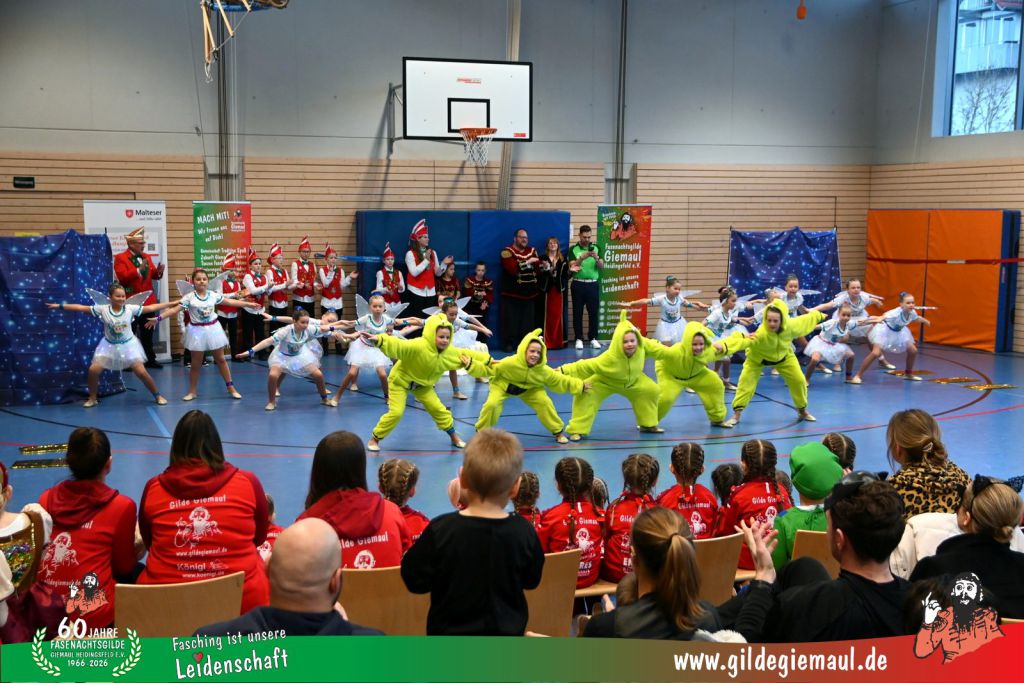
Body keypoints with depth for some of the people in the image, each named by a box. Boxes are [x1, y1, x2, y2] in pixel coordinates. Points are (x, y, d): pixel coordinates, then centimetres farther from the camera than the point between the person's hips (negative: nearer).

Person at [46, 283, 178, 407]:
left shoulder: (130, 309, -13)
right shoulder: (102, 309, -12)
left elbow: (151, 308, -13)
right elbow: (81, 308, -11)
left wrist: (171, 303, -16)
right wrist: (60, 306, -14)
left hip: (128, 345, -1)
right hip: (109, 345, 1)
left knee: (141, 372, -9)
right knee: (93, 370, -9)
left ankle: (157, 395, 9)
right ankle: (92, 398, 12)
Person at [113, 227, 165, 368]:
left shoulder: (147, 257, 11)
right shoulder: (120, 258, -8)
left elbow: (153, 275, 8)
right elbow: (122, 277, -21)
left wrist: (158, 272, -14)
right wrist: (139, 270, -29)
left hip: (148, 300, 6)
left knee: (148, 332, 12)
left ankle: (150, 359, 20)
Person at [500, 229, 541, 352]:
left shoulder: (532, 251, 13)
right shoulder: (507, 252, -7)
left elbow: (538, 269, 9)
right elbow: (512, 268, -23)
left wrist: (543, 266, -13)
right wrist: (528, 262, -19)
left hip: (530, 294, 6)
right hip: (512, 294, -6)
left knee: (528, 321, 9)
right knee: (511, 321, -3)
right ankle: (509, 344, 4)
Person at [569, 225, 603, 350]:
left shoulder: (596, 248, 5)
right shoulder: (573, 249, -1)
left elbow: (602, 266, -1)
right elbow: (572, 265, -12)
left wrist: (596, 258, -22)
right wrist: (583, 257, -28)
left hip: (593, 284, 1)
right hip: (578, 284, -1)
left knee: (593, 312, 3)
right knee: (577, 312, 2)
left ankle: (593, 338, 13)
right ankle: (579, 339, 9)